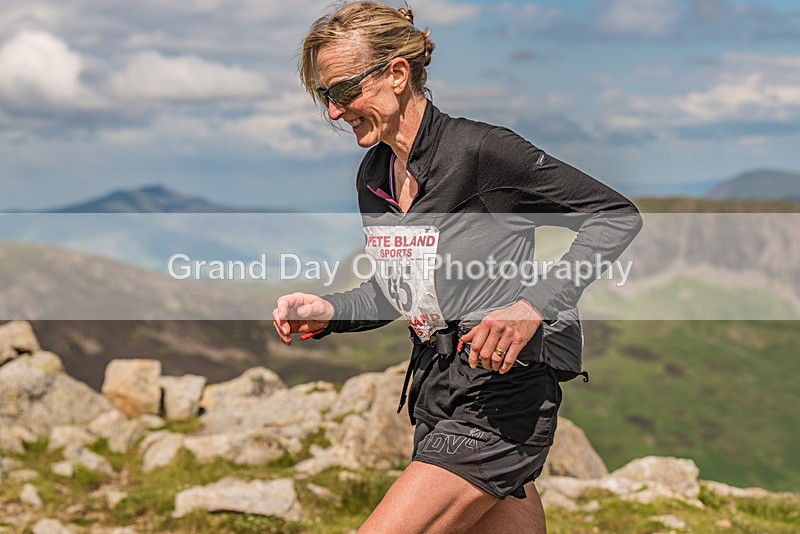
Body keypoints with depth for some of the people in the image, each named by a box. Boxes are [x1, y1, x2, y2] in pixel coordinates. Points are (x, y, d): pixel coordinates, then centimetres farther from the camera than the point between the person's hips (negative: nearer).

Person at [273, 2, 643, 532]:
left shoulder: (479, 150, -15)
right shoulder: (373, 176, 9)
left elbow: (617, 216, -11)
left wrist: (532, 307, -22)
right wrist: (328, 313, 2)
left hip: (501, 400, -8)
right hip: (434, 392, 8)